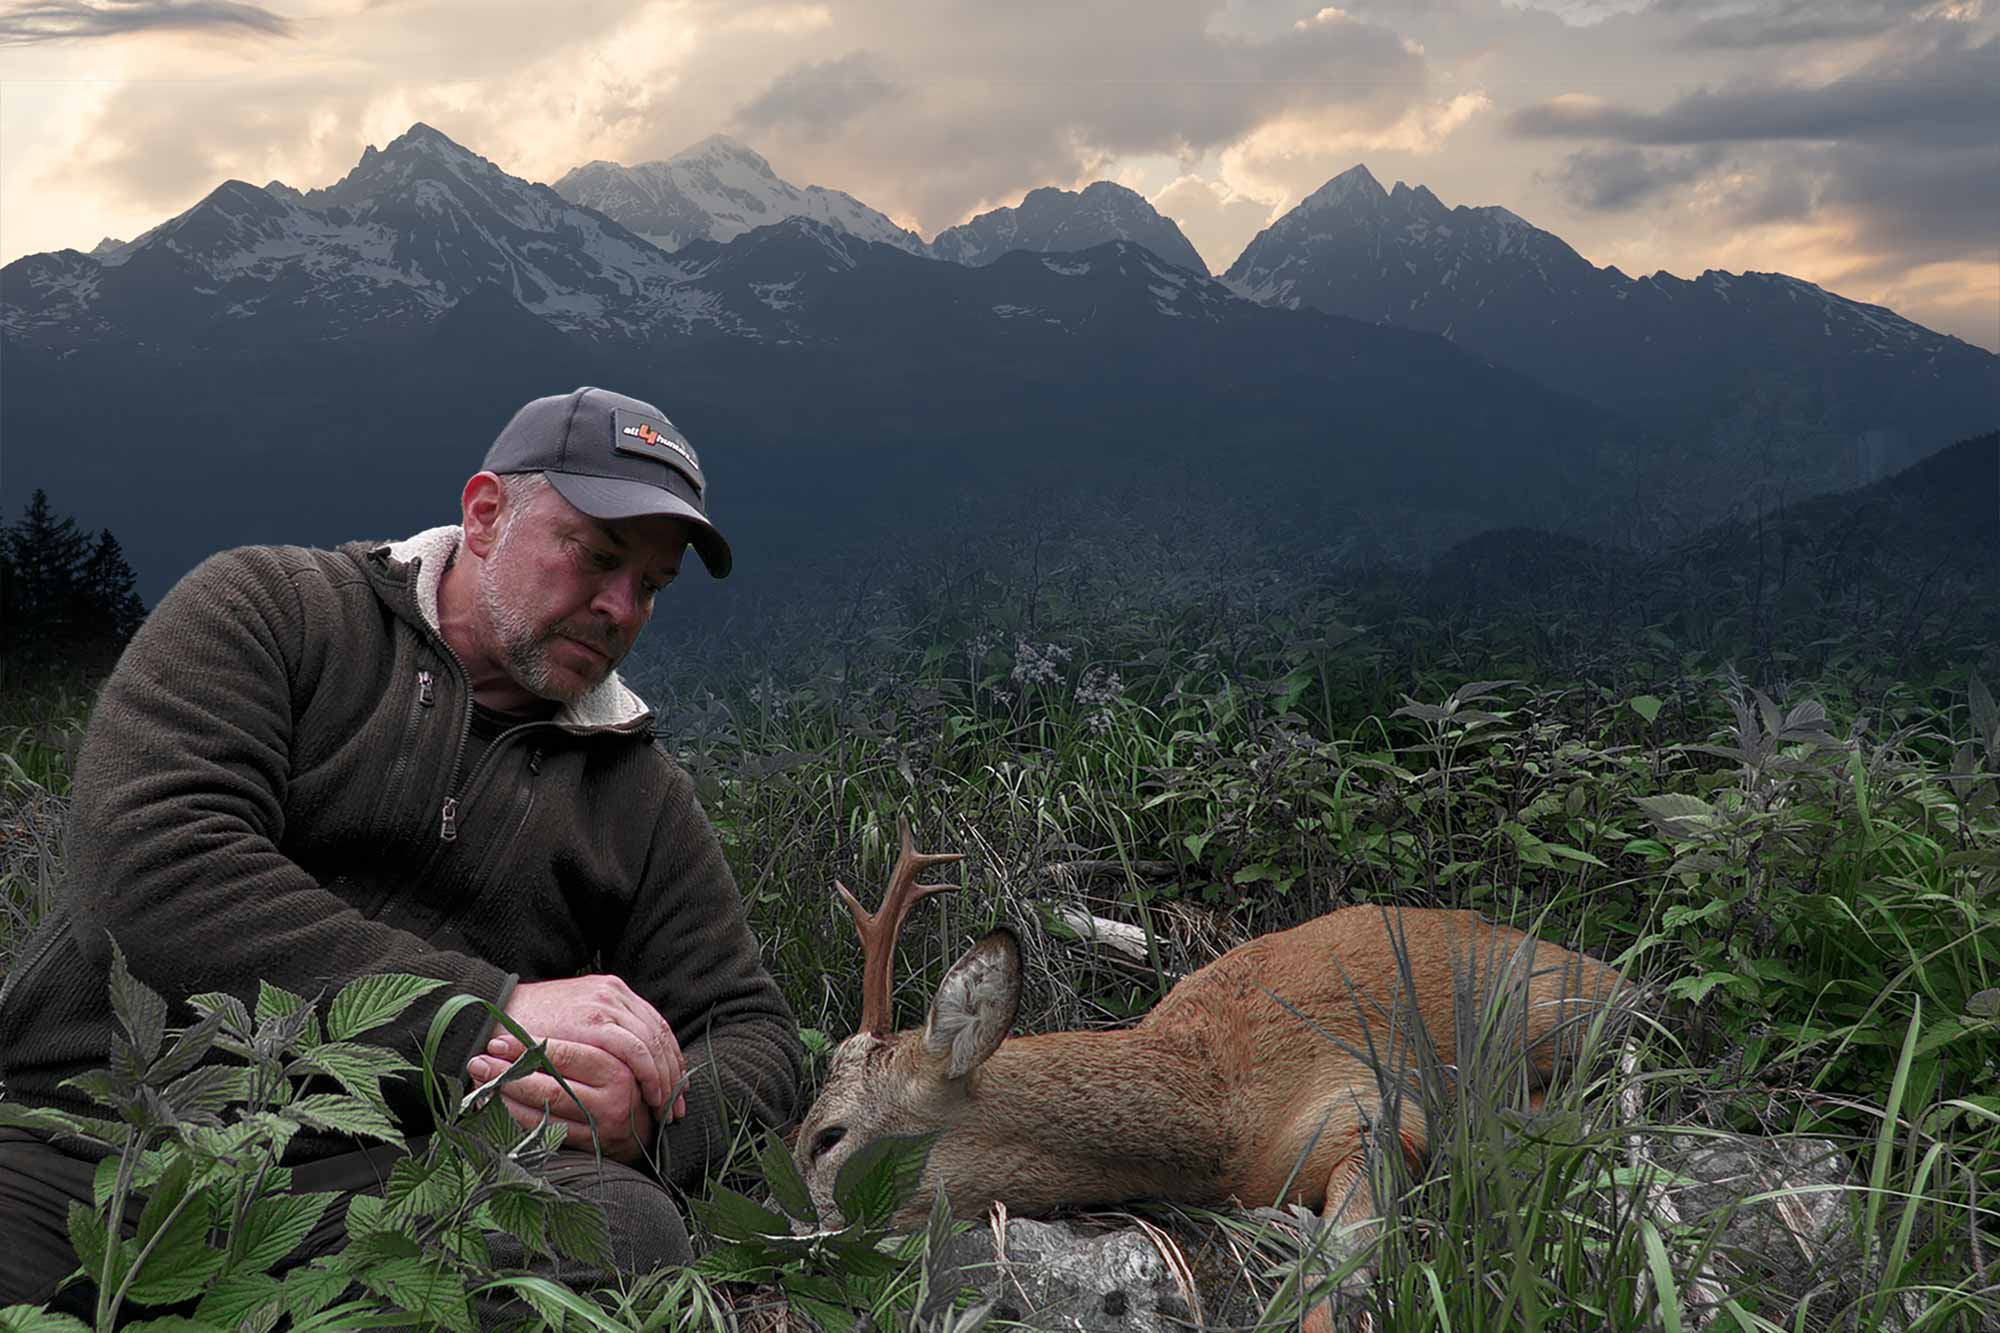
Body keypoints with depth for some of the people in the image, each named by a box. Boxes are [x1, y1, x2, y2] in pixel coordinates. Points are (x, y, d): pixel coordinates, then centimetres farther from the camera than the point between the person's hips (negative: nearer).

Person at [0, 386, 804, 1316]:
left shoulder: (642, 795, 16)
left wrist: (643, 1124, -11)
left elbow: (753, 1036, 16)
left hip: (381, 1172, 4)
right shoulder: (262, 608, 5)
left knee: (628, 1228, -29)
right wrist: (485, 1010, -19)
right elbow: (150, 863, -12)